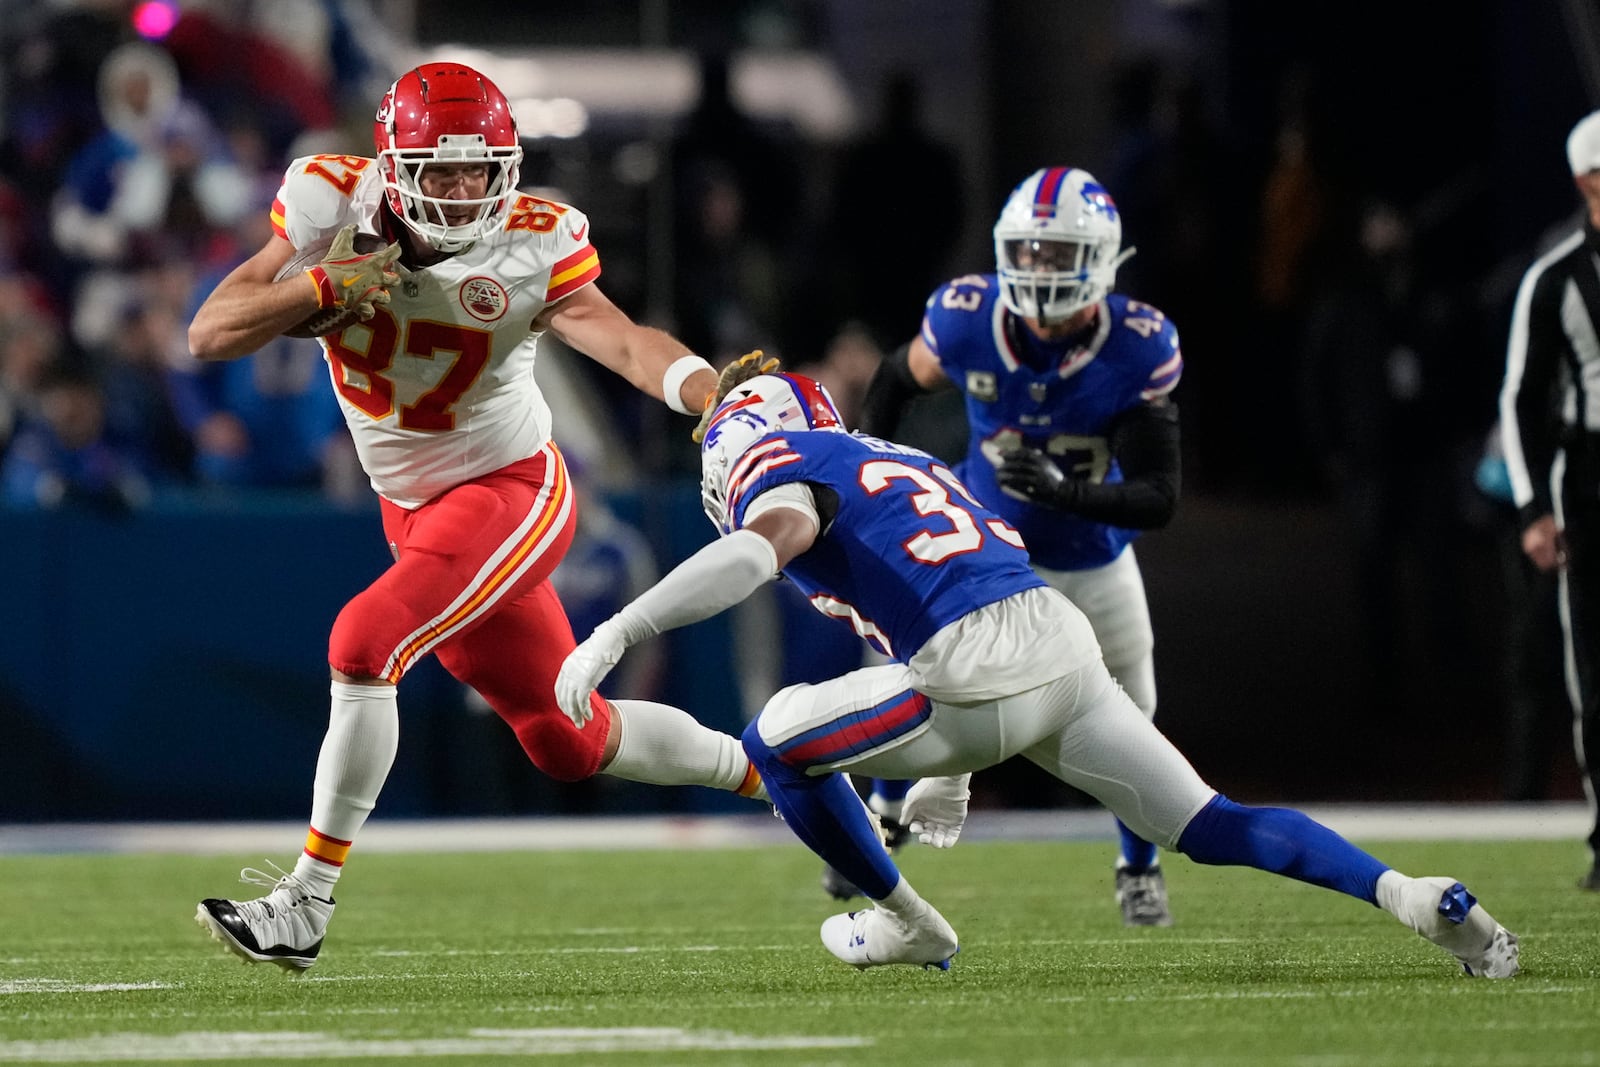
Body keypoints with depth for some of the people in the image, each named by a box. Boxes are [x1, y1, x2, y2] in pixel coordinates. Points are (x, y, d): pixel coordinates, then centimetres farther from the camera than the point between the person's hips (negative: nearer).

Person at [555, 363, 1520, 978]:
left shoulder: (784, 464, 8)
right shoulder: (904, 462, 34)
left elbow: (760, 550, -17)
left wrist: (615, 636, -19)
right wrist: (953, 770, 46)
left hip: (981, 678, -8)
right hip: (1067, 645, 8)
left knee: (776, 744, 11)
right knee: (1214, 829, 12)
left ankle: (909, 926, 22)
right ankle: (1414, 897, -2)